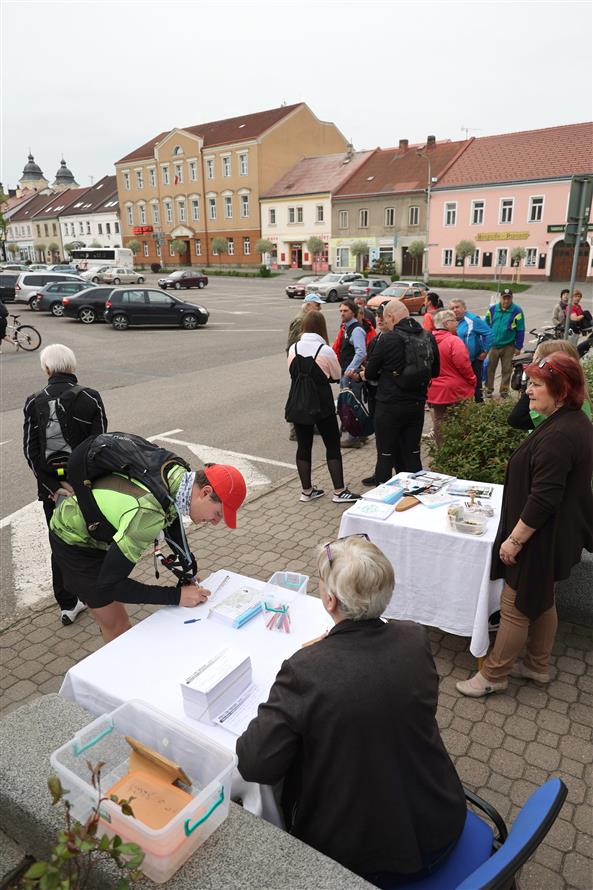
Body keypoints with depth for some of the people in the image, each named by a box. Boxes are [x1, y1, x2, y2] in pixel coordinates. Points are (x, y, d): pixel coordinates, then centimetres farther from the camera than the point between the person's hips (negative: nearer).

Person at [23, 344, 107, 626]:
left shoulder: (34, 403, -3)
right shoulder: (90, 398, -10)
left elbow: (31, 452, -7)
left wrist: (54, 487, -8)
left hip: (51, 487, 2)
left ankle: (68, 605, 25)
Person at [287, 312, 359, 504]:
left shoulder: (293, 349, -2)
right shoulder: (325, 350, -13)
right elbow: (337, 376, 0)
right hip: (322, 405, -4)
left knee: (303, 446, 12)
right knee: (333, 446, 7)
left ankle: (306, 490, 20)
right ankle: (339, 491, 10)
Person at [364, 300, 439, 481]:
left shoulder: (388, 338, -14)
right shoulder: (428, 338, 2)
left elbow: (369, 373, -7)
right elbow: (435, 371, 12)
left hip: (389, 406, -5)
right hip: (417, 405, 5)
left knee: (386, 457, 4)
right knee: (412, 455, 15)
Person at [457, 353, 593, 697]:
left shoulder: (558, 436, -28)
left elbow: (543, 499, -28)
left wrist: (514, 539, -19)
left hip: (540, 538, -10)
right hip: (560, 534, 10)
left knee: (516, 607, 5)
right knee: (542, 601, 23)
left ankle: (493, 675, 22)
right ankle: (538, 665, 41)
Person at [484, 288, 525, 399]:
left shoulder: (517, 311, -5)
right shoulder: (492, 310, 2)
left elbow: (520, 331, -3)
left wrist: (518, 347, -5)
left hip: (508, 346, -1)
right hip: (493, 345, 2)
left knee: (506, 369, 8)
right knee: (489, 368, 3)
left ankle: (504, 390, 19)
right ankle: (489, 389, 14)